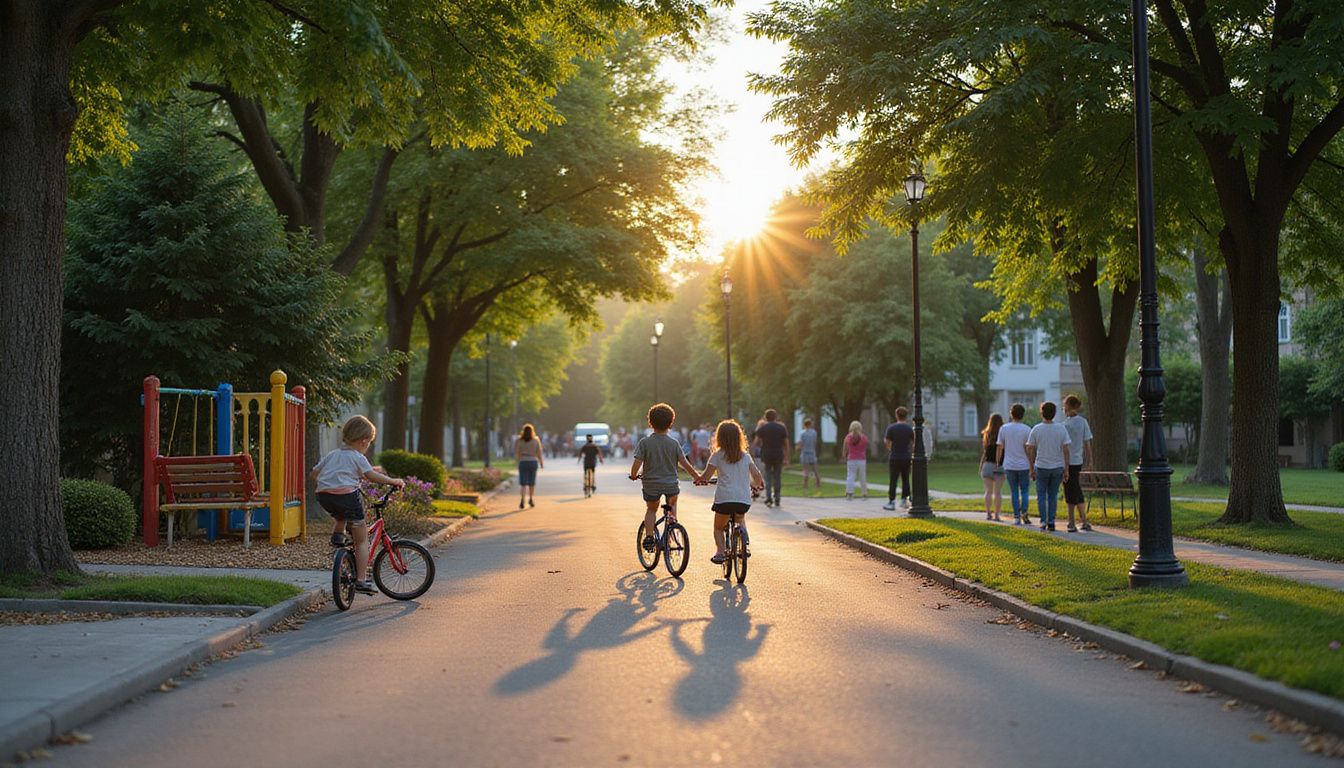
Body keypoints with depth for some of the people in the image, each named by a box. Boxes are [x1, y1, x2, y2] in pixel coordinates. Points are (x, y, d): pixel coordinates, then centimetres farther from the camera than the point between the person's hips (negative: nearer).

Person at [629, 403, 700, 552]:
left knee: (651, 510, 21)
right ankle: (672, 517, 12)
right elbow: (684, 464, -5)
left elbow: (637, 463, -15)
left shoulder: (645, 442, -10)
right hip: (671, 484, 1)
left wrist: (633, 475, 4)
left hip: (651, 484, -1)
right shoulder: (674, 443, -6)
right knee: (672, 503, 33)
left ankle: (649, 536, 7)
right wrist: (697, 477, 7)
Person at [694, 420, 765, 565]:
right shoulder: (746, 456, 10)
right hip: (744, 499, 3)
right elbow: (756, 474, 4)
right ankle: (744, 545, 16)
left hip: (724, 498, -3)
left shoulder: (717, 456, 1)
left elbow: (706, 476, -4)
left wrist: (698, 478, 18)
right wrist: (758, 484, 25)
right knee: (740, 518, 34)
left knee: (718, 527, 18)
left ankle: (719, 551, -2)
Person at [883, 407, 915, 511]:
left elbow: (888, 443, -5)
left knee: (893, 481, 0)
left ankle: (891, 502, 0)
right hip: (906, 458, 2)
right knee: (905, 480, 10)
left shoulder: (891, 428, -6)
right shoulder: (910, 428, 0)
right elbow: (914, 444, 5)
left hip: (894, 458, -2)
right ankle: (904, 500, 10)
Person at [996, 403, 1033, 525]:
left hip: (1009, 466, 1)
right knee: (1025, 491, 8)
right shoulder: (1027, 430, -4)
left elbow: (1000, 448, 2)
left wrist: (998, 464, 13)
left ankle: (1016, 517, 5)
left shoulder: (1004, 428, 0)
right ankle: (1024, 513, -11)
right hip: (1023, 465, -1)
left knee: (1014, 492, 8)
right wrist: (1032, 467, 2)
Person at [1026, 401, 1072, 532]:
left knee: (1041, 495, 11)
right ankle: (1051, 522, 10)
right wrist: (1066, 470, -1)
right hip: (1057, 467, 2)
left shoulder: (1036, 429, -7)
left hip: (1041, 467, -1)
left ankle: (1043, 521, 1)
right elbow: (1066, 450, -6)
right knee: (1053, 495, 13)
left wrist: (1031, 469, 5)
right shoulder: (1061, 429, -4)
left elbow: (1030, 450, -4)